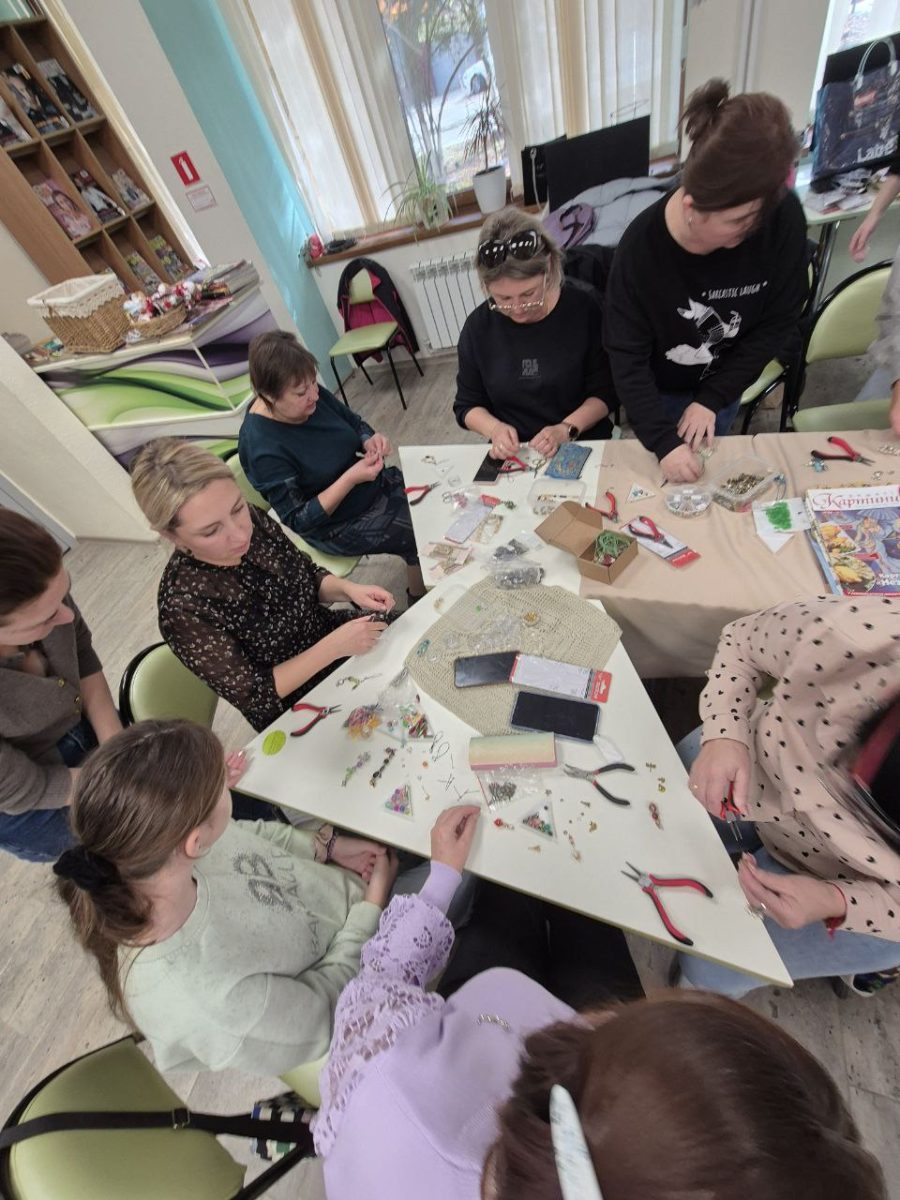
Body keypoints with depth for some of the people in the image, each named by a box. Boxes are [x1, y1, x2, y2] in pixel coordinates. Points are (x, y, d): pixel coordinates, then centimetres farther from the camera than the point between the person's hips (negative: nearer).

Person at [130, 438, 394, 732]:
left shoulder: (251, 518, -15)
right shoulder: (184, 608, -29)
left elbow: (310, 578, 0)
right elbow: (252, 695, -21)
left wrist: (348, 589, -19)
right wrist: (333, 647, -29)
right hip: (297, 709, -4)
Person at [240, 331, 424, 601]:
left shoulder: (311, 395, -10)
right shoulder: (263, 449, -28)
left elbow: (354, 421, 7)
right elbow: (297, 521, -24)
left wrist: (370, 440, -17)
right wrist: (350, 479, -33)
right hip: (339, 525, -7)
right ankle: (420, 599, 16)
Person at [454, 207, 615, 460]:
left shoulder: (583, 306, -6)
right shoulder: (478, 326, 0)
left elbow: (606, 391, 0)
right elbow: (467, 404, 8)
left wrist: (566, 429, -16)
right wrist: (495, 428, -11)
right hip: (512, 455, 1)